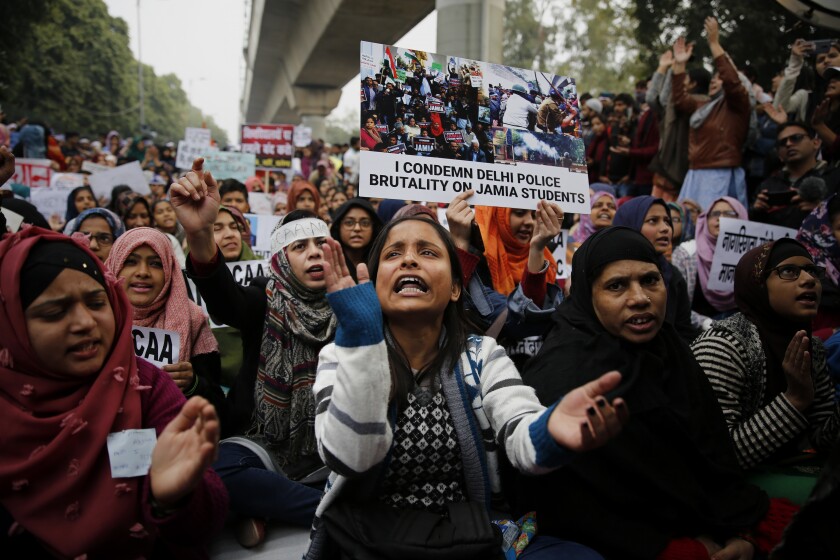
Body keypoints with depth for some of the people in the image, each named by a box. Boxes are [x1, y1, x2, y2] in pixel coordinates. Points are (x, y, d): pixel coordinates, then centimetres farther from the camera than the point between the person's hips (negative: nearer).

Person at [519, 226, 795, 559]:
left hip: (690, 512, 7)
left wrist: (739, 528, -9)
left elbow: (713, 453, 4)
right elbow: (571, 507, -19)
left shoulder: (667, 347, 1)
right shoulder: (563, 376, -21)